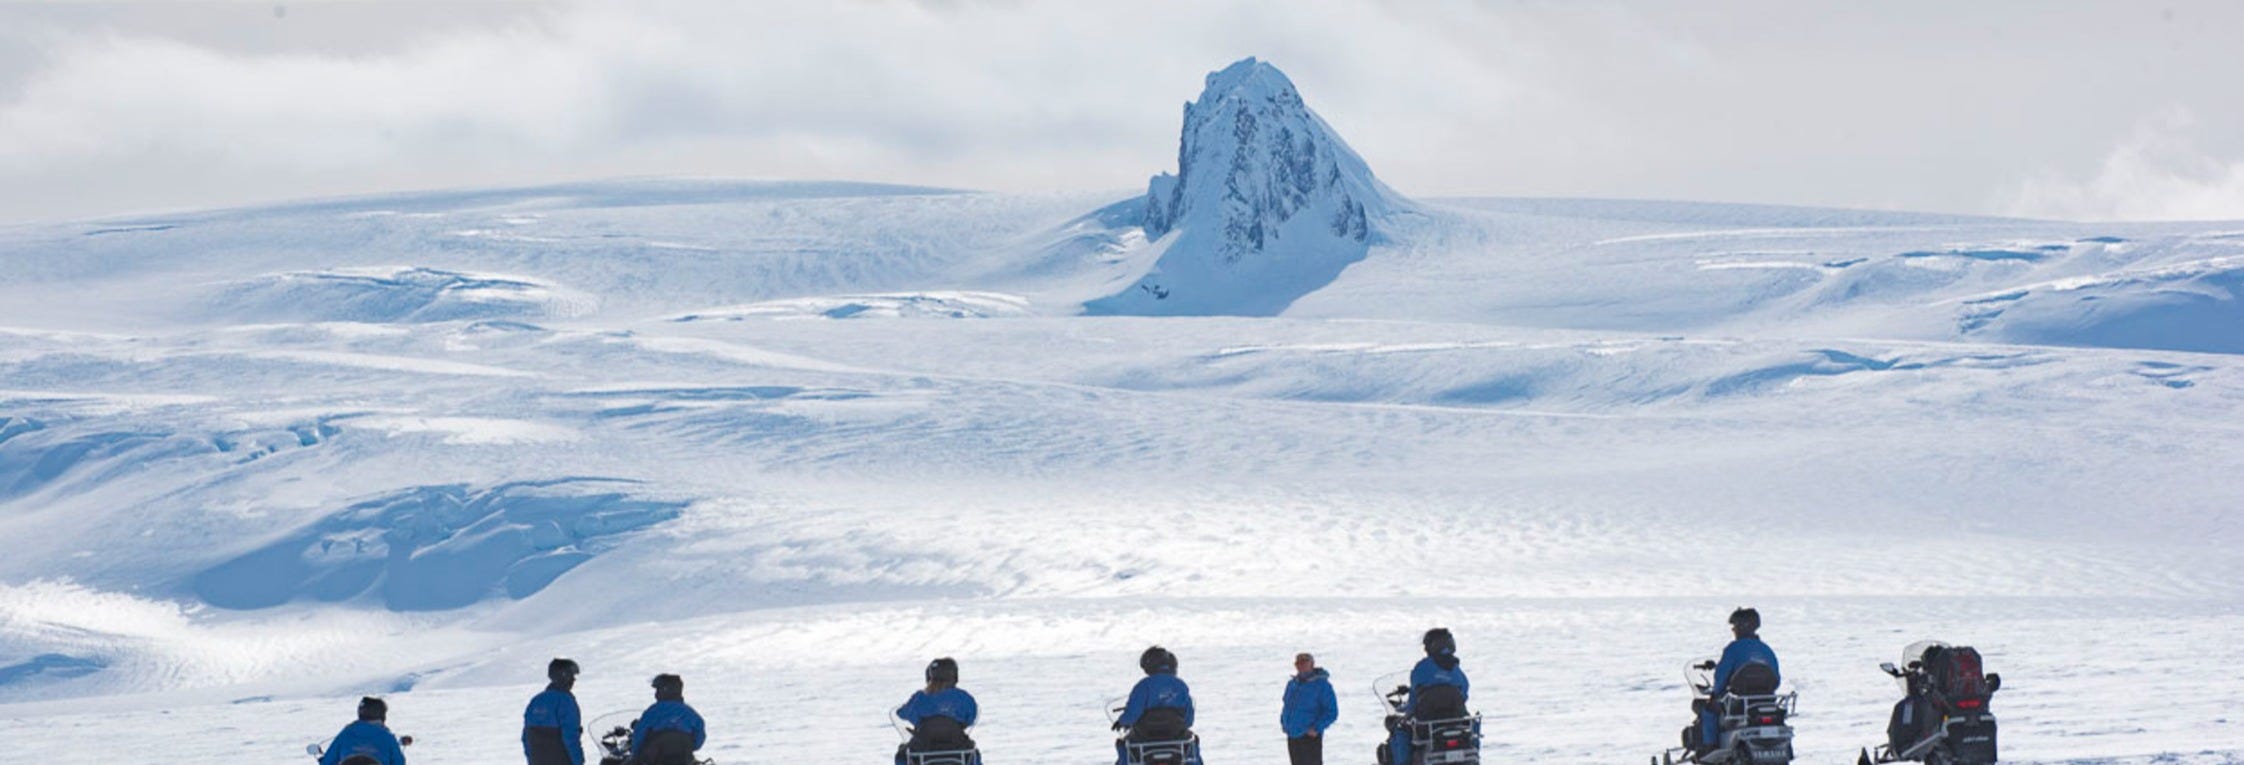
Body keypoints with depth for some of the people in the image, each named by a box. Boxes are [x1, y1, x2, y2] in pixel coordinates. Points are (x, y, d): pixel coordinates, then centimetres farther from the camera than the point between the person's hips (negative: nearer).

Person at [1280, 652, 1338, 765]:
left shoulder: (1321, 684, -10)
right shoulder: (1292, 683, 11)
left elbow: (1332, 712, -12)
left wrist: (1316, 728, -20)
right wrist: (1283, 721, 11)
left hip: (1310, 737, -7)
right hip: (1292, 736, 7)